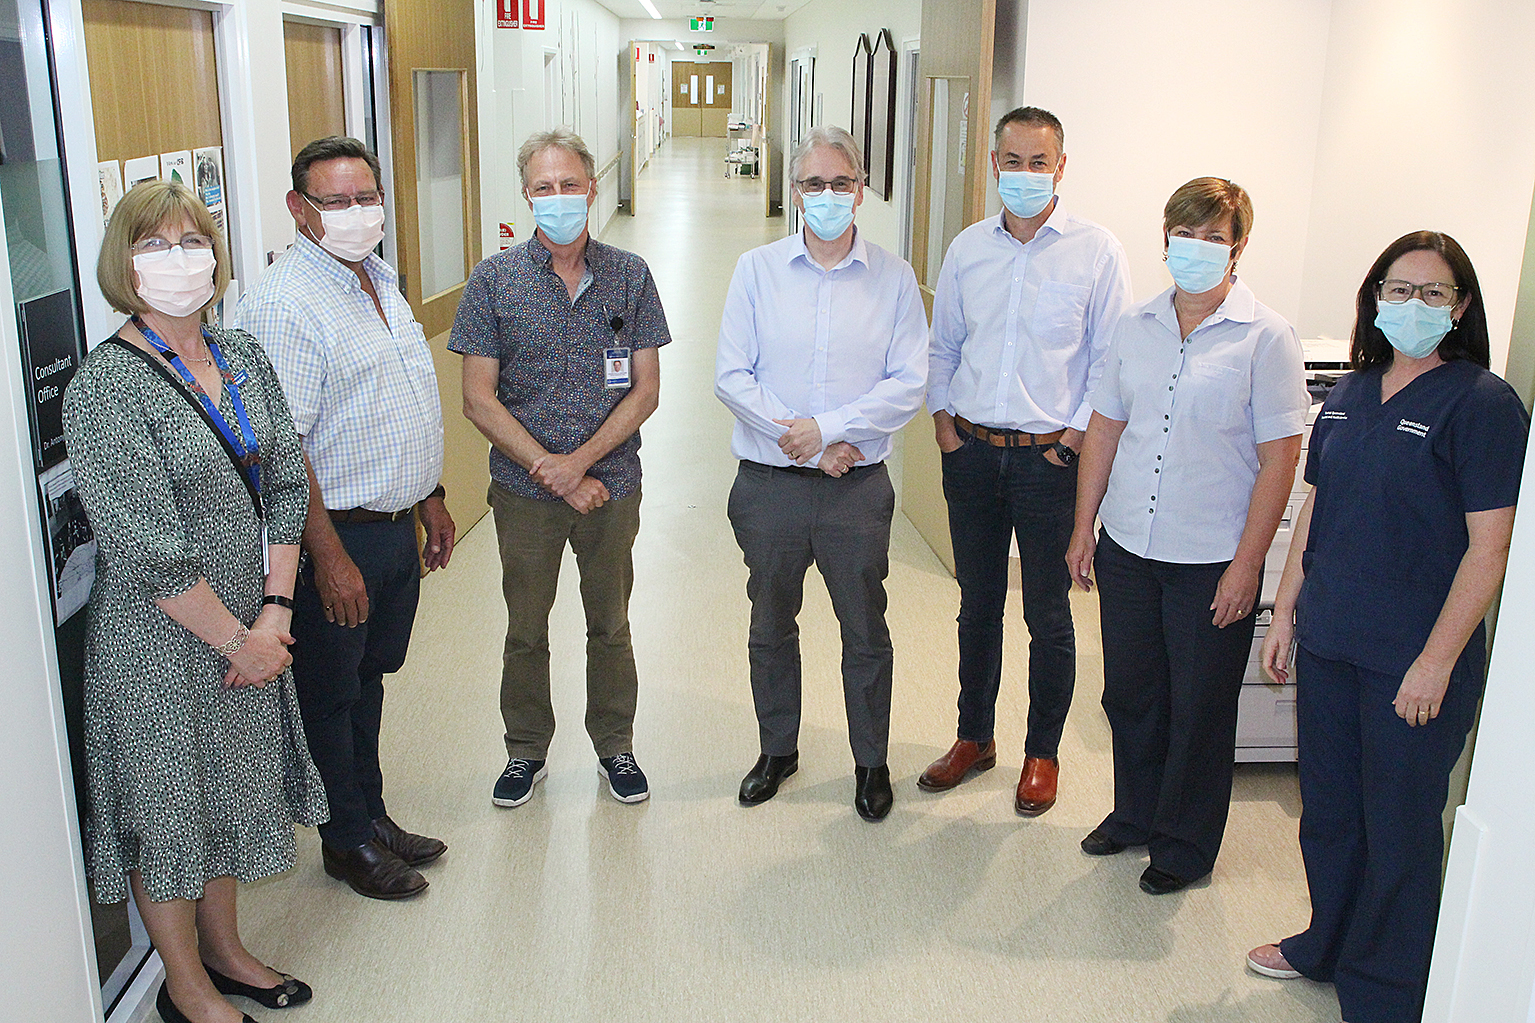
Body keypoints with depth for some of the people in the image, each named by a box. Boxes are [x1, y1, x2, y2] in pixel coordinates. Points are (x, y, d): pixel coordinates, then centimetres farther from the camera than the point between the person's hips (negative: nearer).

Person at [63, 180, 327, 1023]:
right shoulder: (105, 389, -18)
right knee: (170, 804, 10)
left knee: (235, 787, 20)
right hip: (160, 643, -7)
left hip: (251, 626, 7)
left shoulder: (243, 358, 3)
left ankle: (223, 950, 42)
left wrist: (275, 611, -7)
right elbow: (149, 552, -21)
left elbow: (286, 485, 3)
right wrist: (239, 638, -16)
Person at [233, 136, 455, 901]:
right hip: (338, 535, -8)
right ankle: (347, 840, 24)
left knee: (370, 675, 20)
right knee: (331, 693, 8)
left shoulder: (379, 279, 10)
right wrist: (329, 557, -23)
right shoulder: (284, 304, -19)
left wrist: (430, 498, 20)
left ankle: (372, 813, 36)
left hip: (397, 524, 8)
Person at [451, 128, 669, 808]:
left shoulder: (629, 276, -1)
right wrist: (549, 470, -15)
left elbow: (645, 390, -4)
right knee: (525, 629, 12)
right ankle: (526, 751, 32)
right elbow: (478, 399, -7)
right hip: (523, 490, 0)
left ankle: (614, 745, 33)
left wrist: (578, 461, -15)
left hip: (612, 485, 1)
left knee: (610, 624, 14)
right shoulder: (495, 280, -4)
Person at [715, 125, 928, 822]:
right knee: (771, 626, 16)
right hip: (769, 484, 1)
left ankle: (871, 763, 30)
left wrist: (825, 427, -17)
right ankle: (777, 750, 36)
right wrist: (807, 444, -13)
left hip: (858, 487, -1)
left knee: (865, 633, 10)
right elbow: (731, 377, -5)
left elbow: (909, 385, -7)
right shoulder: (757, 270, 0)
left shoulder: (894, 279, 0)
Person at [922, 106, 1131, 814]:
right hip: (972, 452, 4)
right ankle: (974, 737, 31)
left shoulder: (1096, 251, -4)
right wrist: (944, 421, 3)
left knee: (1048, 616, 6)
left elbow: (1109, 359, -3)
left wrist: (1074, 439, -9)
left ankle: (1042, 752, 24)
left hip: (1051, 457, -3)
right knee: (977, 605, 15)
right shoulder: (968, 248, 7)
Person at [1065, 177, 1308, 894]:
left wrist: (1246, 565, -13)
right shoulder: (1136, 326, 5)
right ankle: (1135, 813, 39)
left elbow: (1279, 459, -10)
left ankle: (1185, 845, 28)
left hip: (1211, 561, -4)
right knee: (1129, 693, 16)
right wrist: (1083, 527, 10)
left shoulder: (1265, 338, -9)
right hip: (1127, 547, 5)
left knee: (1199, 709, 8)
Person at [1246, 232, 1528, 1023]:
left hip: (1412, 659, -6)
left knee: (1398, 826, 8)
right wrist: (1285, 612, 11)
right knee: (1327, 807, 19)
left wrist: (1437, 662, -17)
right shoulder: (1350, 393, 7)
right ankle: (1327, 946, 41)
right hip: (1327, 643, 6)